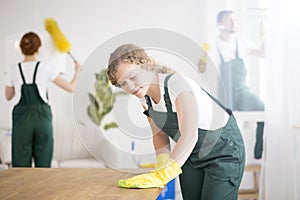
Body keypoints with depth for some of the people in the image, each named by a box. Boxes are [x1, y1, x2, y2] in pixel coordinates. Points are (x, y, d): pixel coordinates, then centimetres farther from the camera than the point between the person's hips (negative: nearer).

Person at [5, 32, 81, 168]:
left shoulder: (13, 71, 0)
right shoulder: (46, 69, -4)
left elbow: (8, 96, 15)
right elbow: (70, 88, 1)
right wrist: (77, 71, 18)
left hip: (22, 118, 1)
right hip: (42, 117, -1)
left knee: (21, 162, 6)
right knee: (43, 163, 7)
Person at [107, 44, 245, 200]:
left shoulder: (177, 84, -29)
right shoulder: (144, 96, -6)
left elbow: (189, 136, -38)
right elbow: (159, 134, 5)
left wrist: (162, 175, -44)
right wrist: (163, 162, -15)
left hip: (223, 150, -7)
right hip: (191, 155, 7)